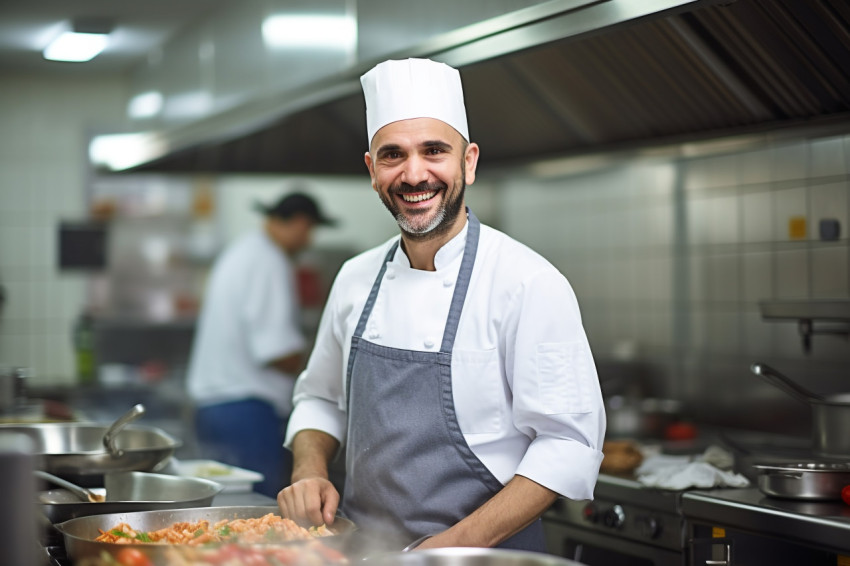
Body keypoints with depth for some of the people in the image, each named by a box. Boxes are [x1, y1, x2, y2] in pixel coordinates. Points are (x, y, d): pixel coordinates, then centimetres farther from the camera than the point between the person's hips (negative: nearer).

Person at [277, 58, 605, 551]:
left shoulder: (530, 283, -14)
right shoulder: (356, 279, 3)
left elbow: (569, 444, -16)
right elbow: (321, 400, 16)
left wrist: (458, 545, -23)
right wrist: (310, 472, -4)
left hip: (484, 553, -4)